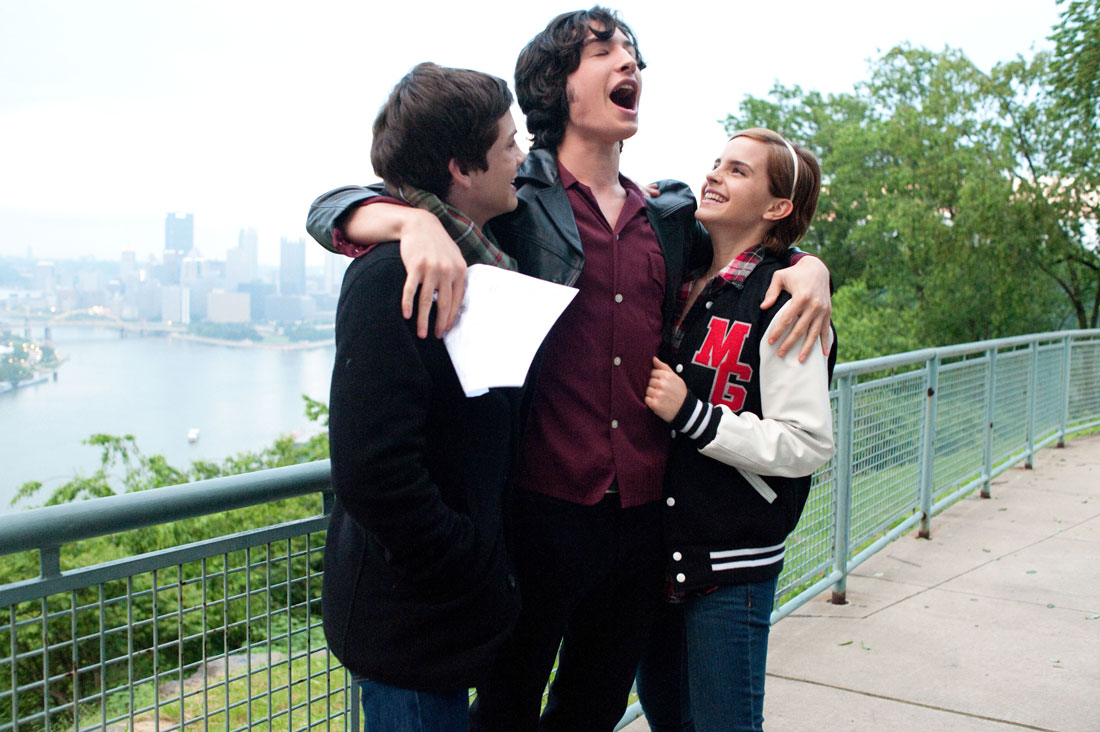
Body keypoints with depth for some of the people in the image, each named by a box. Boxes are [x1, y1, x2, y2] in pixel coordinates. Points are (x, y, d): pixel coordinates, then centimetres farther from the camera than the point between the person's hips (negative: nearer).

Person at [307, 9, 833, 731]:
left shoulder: (669, 217, 10)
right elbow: (332, 209, -7)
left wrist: (809, 266, 4)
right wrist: (417, 220, -30)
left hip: (643, 515, 5)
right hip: (542, 509, -4)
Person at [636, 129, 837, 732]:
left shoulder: (785, 303, -12)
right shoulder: (676, 283, 7)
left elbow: (807, 445, -17)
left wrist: (690, 414, -20)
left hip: (731, 562, -6)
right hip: (657, 547, 7)